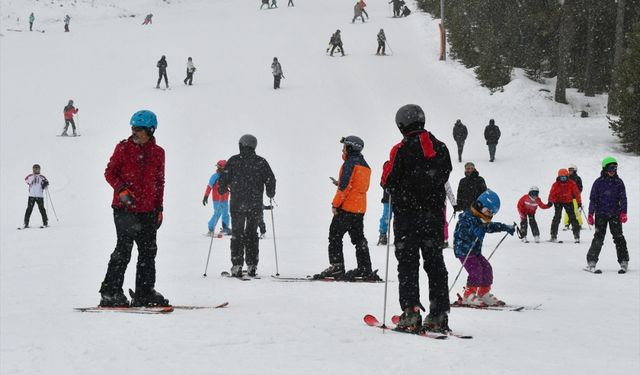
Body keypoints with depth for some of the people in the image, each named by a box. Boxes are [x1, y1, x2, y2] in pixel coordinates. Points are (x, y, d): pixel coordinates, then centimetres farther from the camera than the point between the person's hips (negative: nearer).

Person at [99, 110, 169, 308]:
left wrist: (159, 208, 13)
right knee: (124, 249, -8)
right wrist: (121, 189, -16)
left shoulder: (158, 153, 9)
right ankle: (110, 293, -3)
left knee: (148, 251, 7)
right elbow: (109, 172, 1)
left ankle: (144, 293, 16)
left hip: (147, 210, 4)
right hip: (124, 208, -4)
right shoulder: (124, 148, -1)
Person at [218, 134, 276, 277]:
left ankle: (237, 266, -4)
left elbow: (224, 179, -3)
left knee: (237, 234, 5)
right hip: (255, 205, 2)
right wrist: (270, 194, 21)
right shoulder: (261, 162, 1)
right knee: (252, 234, 13)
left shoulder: (233, 161, -4)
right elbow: (270, 180, 3)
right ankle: (252, 266, 10)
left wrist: (222, 190, 18)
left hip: (237, 204, -2)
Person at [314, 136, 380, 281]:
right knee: (358, 238, 12)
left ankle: (336, 266, -9)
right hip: (360, 209, 9)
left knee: (335, 236, -3)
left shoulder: (350, 163, -12)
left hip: (346, 207, -9)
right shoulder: (365, 165, 16)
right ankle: (365, 270, 9)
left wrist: (335, 203, -15)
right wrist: (339, 183, 17)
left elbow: (345, 186, -18)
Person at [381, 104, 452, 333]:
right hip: (435, 215, 5)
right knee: (435, 262, 9)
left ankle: (411, 313, -9)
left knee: (408, 262, -1)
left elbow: (388, 182, -9)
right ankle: (439, 315, 8)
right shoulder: (440, 148, 5)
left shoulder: (402, 150, -12)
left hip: (408, 213, -5)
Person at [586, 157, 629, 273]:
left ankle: (624, 262, 1)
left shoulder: (619, 182, 6)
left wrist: (623, 212, -8)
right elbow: (593, 198, 4)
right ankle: (591, 261, 1)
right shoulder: (599, 182, 2)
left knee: (618, 237, -4)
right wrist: (590, 214, -1)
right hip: (601, 214, -1)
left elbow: (623, 198, 5)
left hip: (615, 214, 1)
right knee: (598, 237, -6)